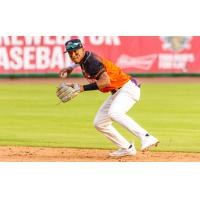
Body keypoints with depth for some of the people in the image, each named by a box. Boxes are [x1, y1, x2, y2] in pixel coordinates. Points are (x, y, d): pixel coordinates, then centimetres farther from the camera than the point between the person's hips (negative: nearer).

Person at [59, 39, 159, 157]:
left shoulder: (92, 61, -21)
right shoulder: (84, 59, 9)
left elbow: (105, 81, -34)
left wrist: (83, 88, -35)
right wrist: (68, 69, 17)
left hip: (128, 88, -11)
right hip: (116, 93, 11)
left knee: (114, 113, -37)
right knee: (99, 123, 11)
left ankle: (147, 138, -46)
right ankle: (127, 148, 13)